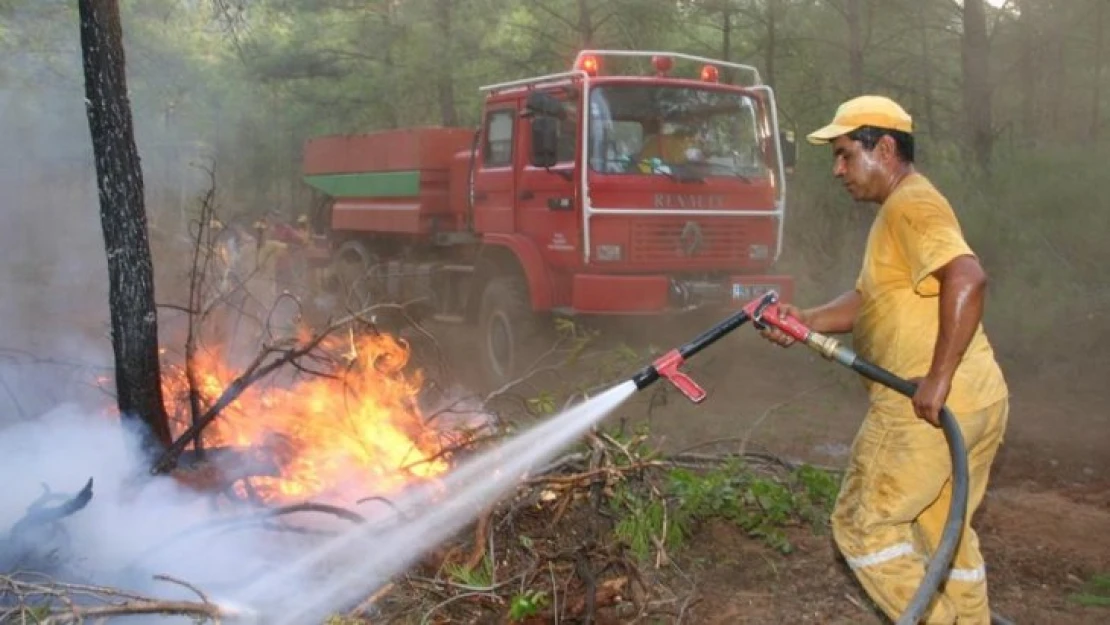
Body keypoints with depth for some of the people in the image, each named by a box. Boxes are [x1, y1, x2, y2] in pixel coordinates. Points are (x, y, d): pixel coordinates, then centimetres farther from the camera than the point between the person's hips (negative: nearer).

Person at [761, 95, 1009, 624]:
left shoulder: (911, 205, -13)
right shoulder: (902, 209, 19)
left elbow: (967, 279, -28)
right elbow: (871, 300, 18)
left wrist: (938, 377, -29)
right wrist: (807, 321, 4)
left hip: (929, 407, -10)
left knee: (862, 525, 2)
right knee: (945, 529, 22)